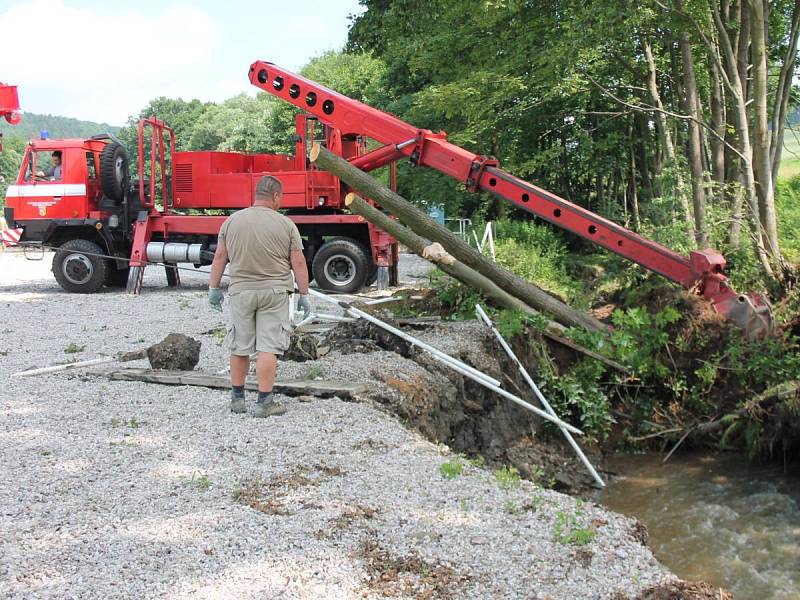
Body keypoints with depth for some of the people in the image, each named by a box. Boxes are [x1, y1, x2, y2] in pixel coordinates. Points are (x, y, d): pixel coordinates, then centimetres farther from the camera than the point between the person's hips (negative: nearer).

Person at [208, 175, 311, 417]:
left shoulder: (232, 221, 2)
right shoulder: (285, 224, -5)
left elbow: (219, 257, 5)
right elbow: (298, 263, -4)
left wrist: (214, 288, 14)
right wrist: (304, 294, 4)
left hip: (241, 291, 3)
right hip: (274, 292, -3)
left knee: (239, 347, 13)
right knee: (268, 348, 0)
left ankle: (237, 398, 23)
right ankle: (265, 402, 0)